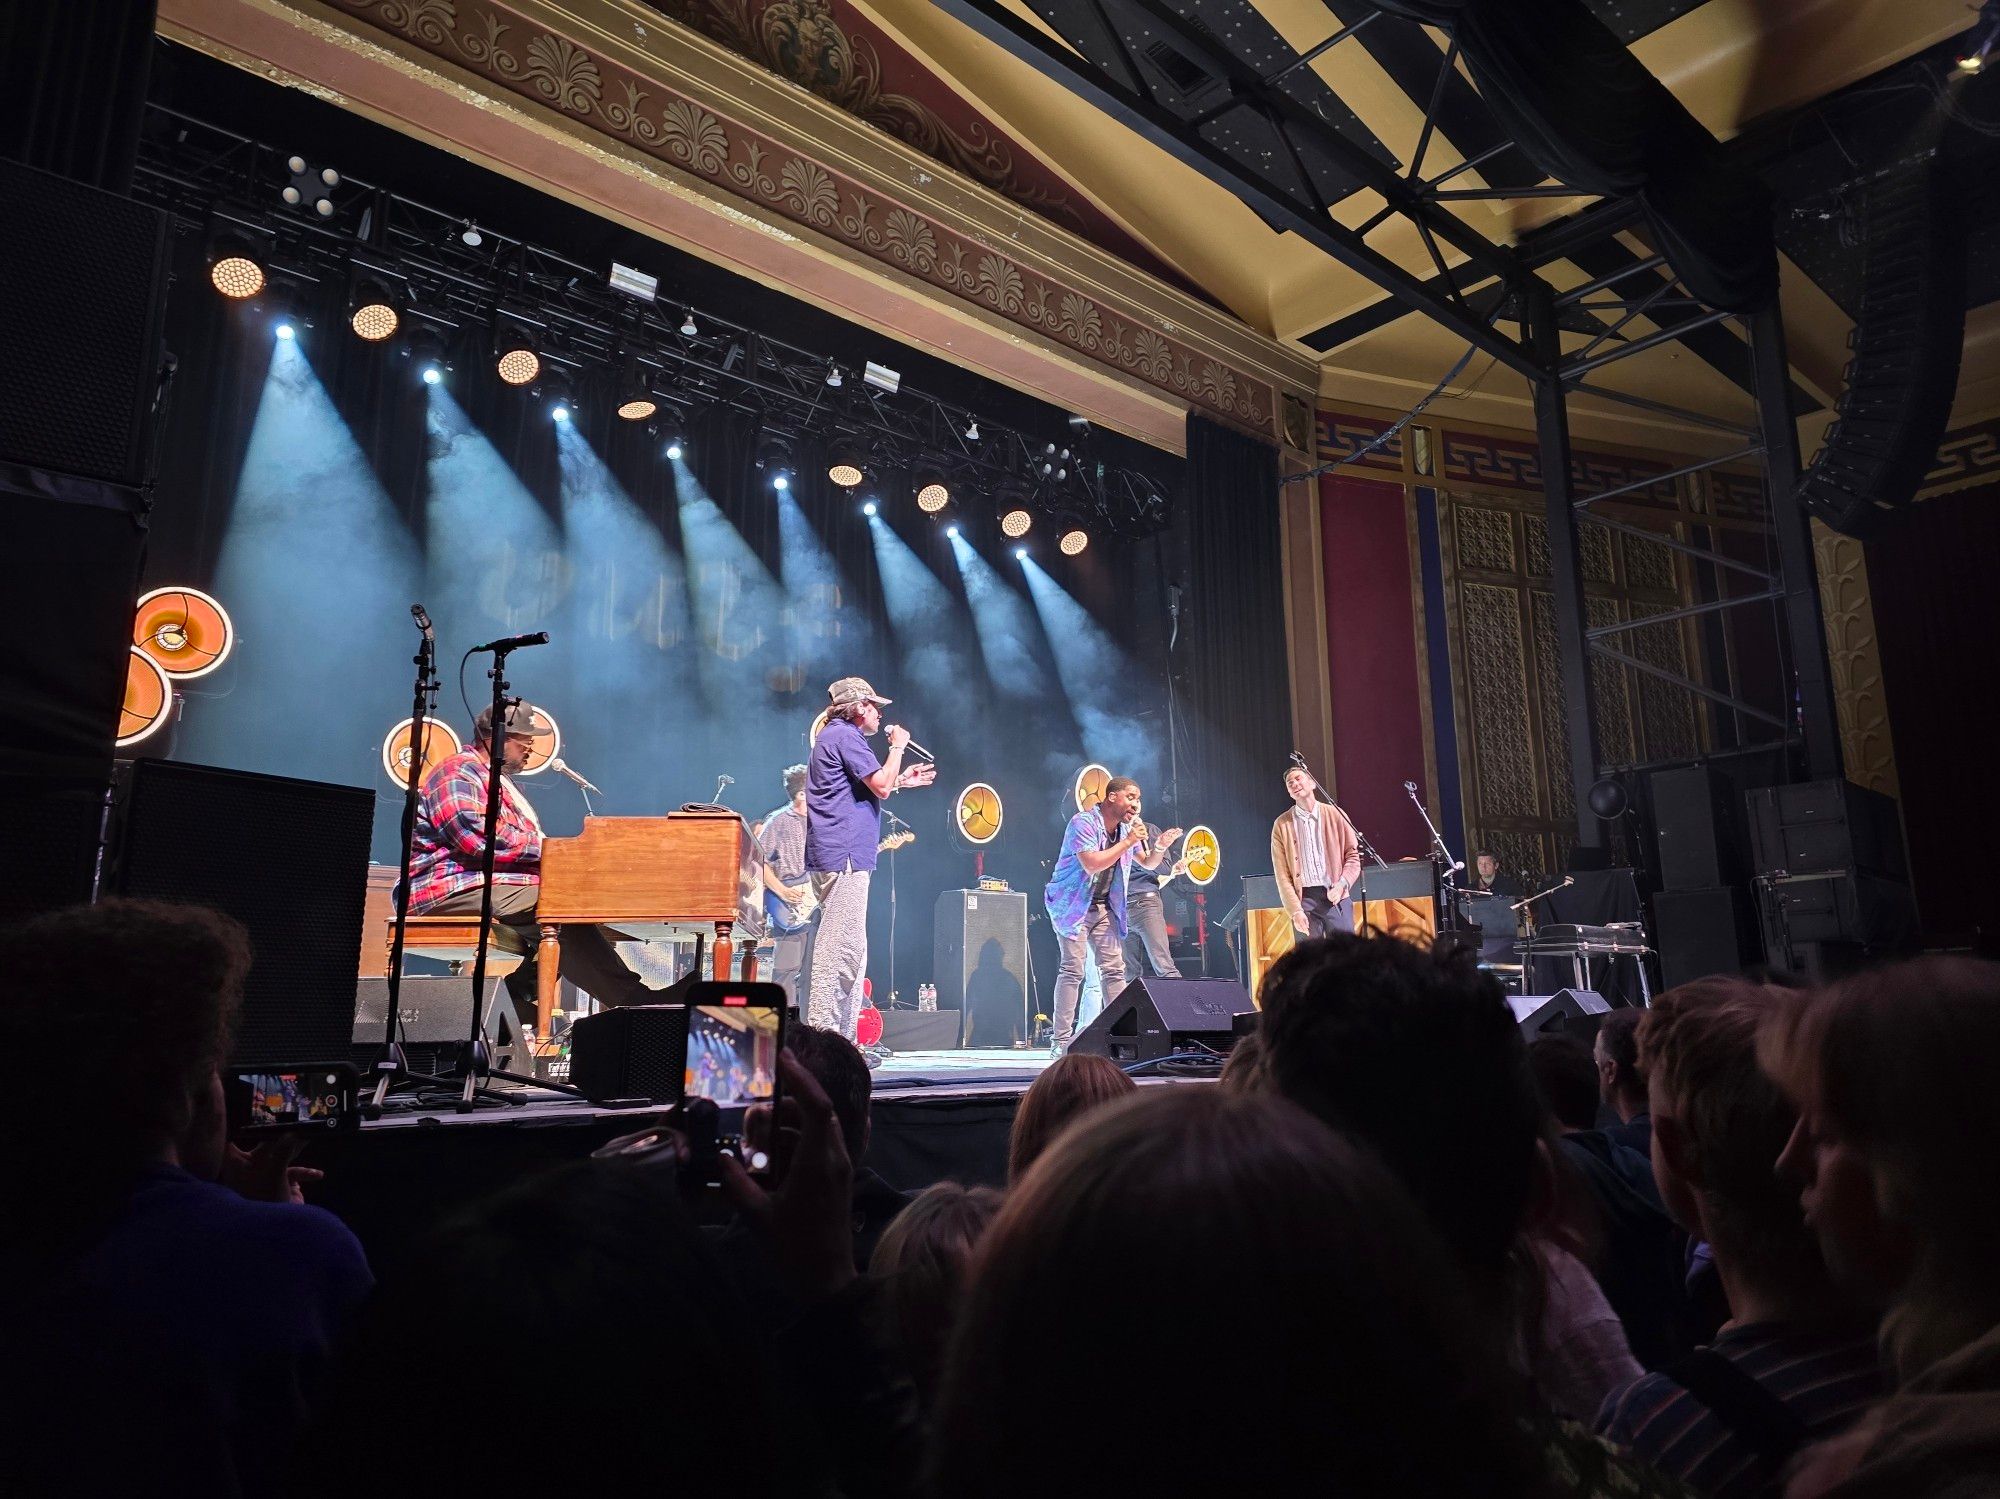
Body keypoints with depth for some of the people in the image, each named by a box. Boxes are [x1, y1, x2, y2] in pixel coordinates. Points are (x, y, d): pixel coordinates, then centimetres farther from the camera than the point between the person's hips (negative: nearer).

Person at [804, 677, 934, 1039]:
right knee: (842, 946, -13)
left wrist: (902, 781, 28)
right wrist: (897, 746, -1)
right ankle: (822, 1033, -13)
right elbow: (881, 785, -15)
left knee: (850, 949, 12)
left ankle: (842, 1038, 16)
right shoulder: (845, 736, -8)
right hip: (844, 856, -11)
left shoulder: (835, 736, 24)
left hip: (835, 856, 11)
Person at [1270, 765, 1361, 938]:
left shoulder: (1335, 815, 6)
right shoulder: (1282, 825, 4)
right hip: (1304, 899, -1)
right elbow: (1282, 875, 1)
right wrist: (1295, 911, -8)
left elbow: (1353, 854, 8)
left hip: (1336, 897, 1)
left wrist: (1342, 884, -9)